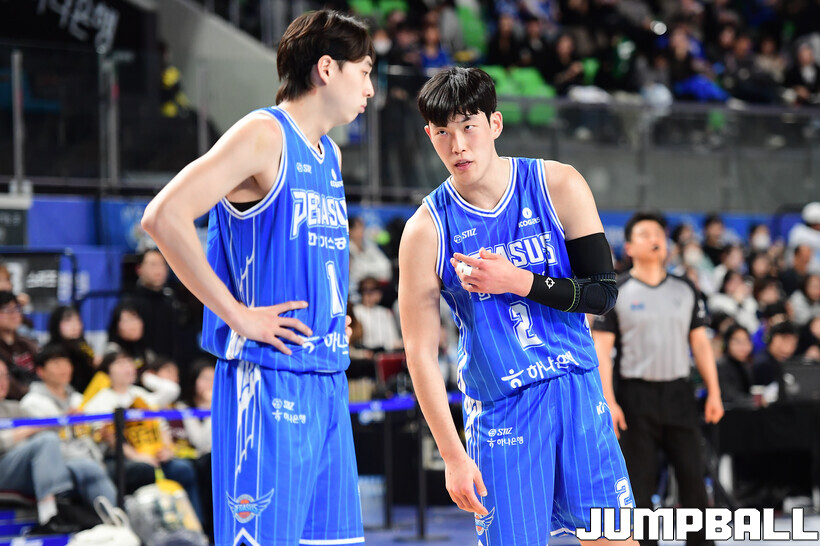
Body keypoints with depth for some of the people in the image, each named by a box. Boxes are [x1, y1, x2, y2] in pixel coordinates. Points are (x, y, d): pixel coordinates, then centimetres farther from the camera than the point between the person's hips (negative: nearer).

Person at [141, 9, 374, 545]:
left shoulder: (330, 155, 18)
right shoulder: (264, 135, -9)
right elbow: (164, 216, -20)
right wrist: (237, 315, -18)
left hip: (329, 380, 9)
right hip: (269, 376, -9)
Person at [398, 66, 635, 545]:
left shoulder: (559, 187, -4)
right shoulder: (426, 231, -8)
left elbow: (603, 292, -4)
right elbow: (421, 353, -6)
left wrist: (518, 281, -20)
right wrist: (453, 455, -10)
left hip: (577, 390, 2)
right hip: (499, 410, -2)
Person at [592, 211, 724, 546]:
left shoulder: (685, 290, 11)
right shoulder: (616, 293, -1)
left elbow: (700, 343, 13)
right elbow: (601, 349, -4)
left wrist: (713, 392, 5)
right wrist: (608, 402, -13)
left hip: (678, 393, 3)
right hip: (636, 396, -3)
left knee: (693, 475, 0)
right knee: (639, 482, -1)